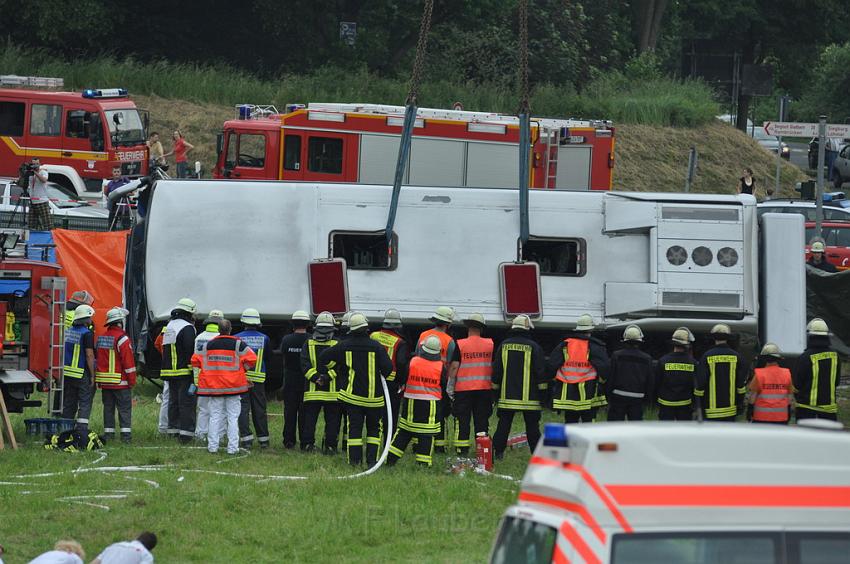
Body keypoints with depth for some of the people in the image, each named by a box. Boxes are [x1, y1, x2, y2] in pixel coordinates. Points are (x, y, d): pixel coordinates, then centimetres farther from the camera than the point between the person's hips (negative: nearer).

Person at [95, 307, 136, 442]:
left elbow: (96, 360, 15)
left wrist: (98, 380, 21)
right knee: (124, 408, -3)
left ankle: (108, 433, 10)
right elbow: (128, 361, -15)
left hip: (104, 381, 6)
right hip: (120, 381, -6)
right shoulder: (122, 339, -14)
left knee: (108, 407, 11)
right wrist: (132, 380, -8)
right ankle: (126, 434, -7)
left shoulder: (100, 338, 10)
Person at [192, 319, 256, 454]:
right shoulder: (238, 344, -5)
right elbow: (251, 359, -11)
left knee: (215, 417, 9)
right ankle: (232, 447, 0)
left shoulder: (208, 345, 4)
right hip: (233, 386, -2)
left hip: (214, 387, 2)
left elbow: (195, 361, 7)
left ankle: (213, 446, 6)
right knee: (233, 418, 3)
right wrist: (242, 369, 6)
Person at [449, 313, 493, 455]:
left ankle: (462, 450, 1)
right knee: (482, 421, 9)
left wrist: (450, 389, 4)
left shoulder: (460, 345, -7)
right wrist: (494, 385, 21)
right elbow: (495, 367, 10)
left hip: (463, 389, -3)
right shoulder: (490, 344, 2)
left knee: (462, 421, 3)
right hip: (485, 388, 3)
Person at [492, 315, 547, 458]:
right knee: (532, 425, 3)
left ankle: (498, 451, 4)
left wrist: (495, 390, 16)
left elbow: (496, 370, 9)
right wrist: (542, 392, 2)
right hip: (529, 397, -2)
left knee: (504, 424, 7)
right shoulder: (533, 347, -5)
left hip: (507, 396, 2)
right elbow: (541, 371, -5)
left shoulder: (504, 346, 5)